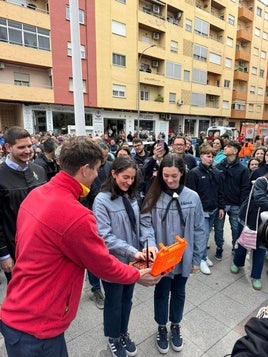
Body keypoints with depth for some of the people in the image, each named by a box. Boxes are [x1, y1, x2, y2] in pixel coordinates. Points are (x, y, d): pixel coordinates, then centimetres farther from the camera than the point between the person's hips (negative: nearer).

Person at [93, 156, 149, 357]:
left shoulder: (131, 197, 0)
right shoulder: (102, 200, -19)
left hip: (131, 260, 5)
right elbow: (105, 237, -22)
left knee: (127, 299, 23)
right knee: (114, 302, 17)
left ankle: (123, 333, 47)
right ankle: (113, 337, 43)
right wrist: (132, 251, -26)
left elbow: (137, 227, 7)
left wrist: (138, 252, 0)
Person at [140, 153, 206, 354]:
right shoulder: (154, 196, -12)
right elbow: (145, 223, -11)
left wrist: (197, 258, 1)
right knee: (162, 292, 18)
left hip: (184, 257, 1)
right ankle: (162, 328, 44)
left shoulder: (192, 197, -10)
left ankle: (175, 326, 48)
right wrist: (151, 243, -30)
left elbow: (199, 230, -3)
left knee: (179, 292, 22)